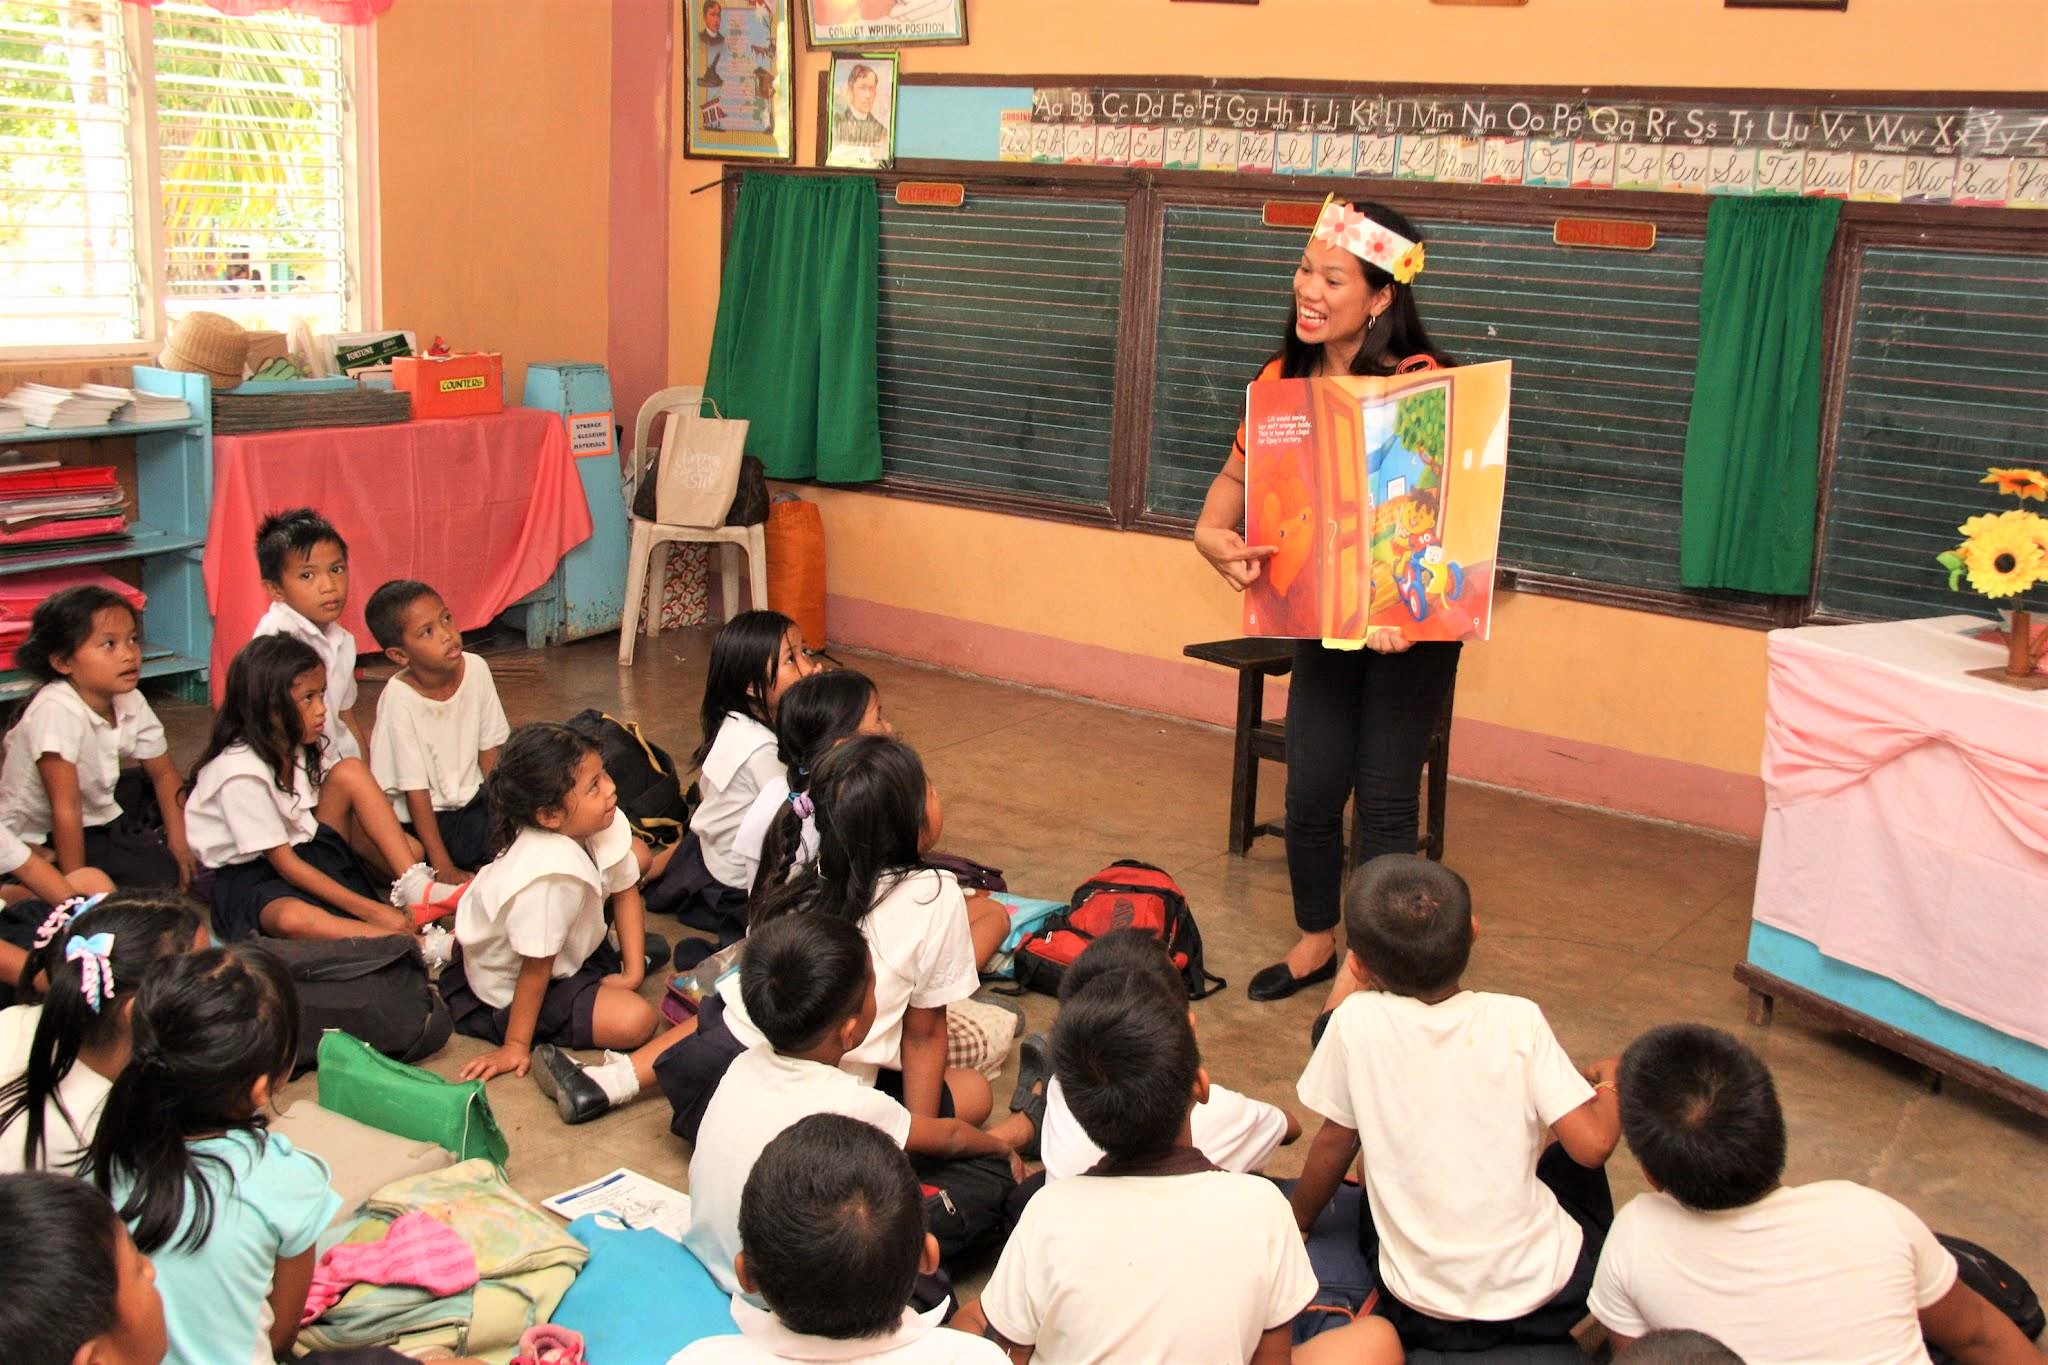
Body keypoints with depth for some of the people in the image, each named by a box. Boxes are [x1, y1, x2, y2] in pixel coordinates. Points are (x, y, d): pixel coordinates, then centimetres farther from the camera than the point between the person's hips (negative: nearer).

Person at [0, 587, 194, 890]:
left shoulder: (130, 703, -8)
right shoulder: (56, 711, -30)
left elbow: (163, 772, 6)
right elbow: (65, 808, -29)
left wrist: (178, 842, -2)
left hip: (98, 817, 7)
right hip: (39, 839, -7)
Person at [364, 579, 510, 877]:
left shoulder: (475, 669, -10)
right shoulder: (400, 699, -23)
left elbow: (489, 753, 0)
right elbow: (416, 792, -19)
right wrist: (444, 869, -20)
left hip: (471, 799, 5)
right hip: (422, 818, -5)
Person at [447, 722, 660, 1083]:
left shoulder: (610, 825, -17)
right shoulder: (550, 877, -39)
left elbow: (625, 892, -1)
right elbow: (536, 968, -30)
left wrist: (633, 972, -6)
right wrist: (516, 1046, -19)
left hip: (571, 947, 8)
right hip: (511, 988, -8)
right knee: (637, 1020, -24)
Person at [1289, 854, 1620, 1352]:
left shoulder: (1357, 1021, -14)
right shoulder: (1517, 1019, -15)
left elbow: (1335, 1143, -2)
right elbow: (1593, 1144, -14)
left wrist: (1298, 1221, 17)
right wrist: (1610, 1085, 8)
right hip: (1544, 1294, -1)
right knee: (1571, 1154, 27)